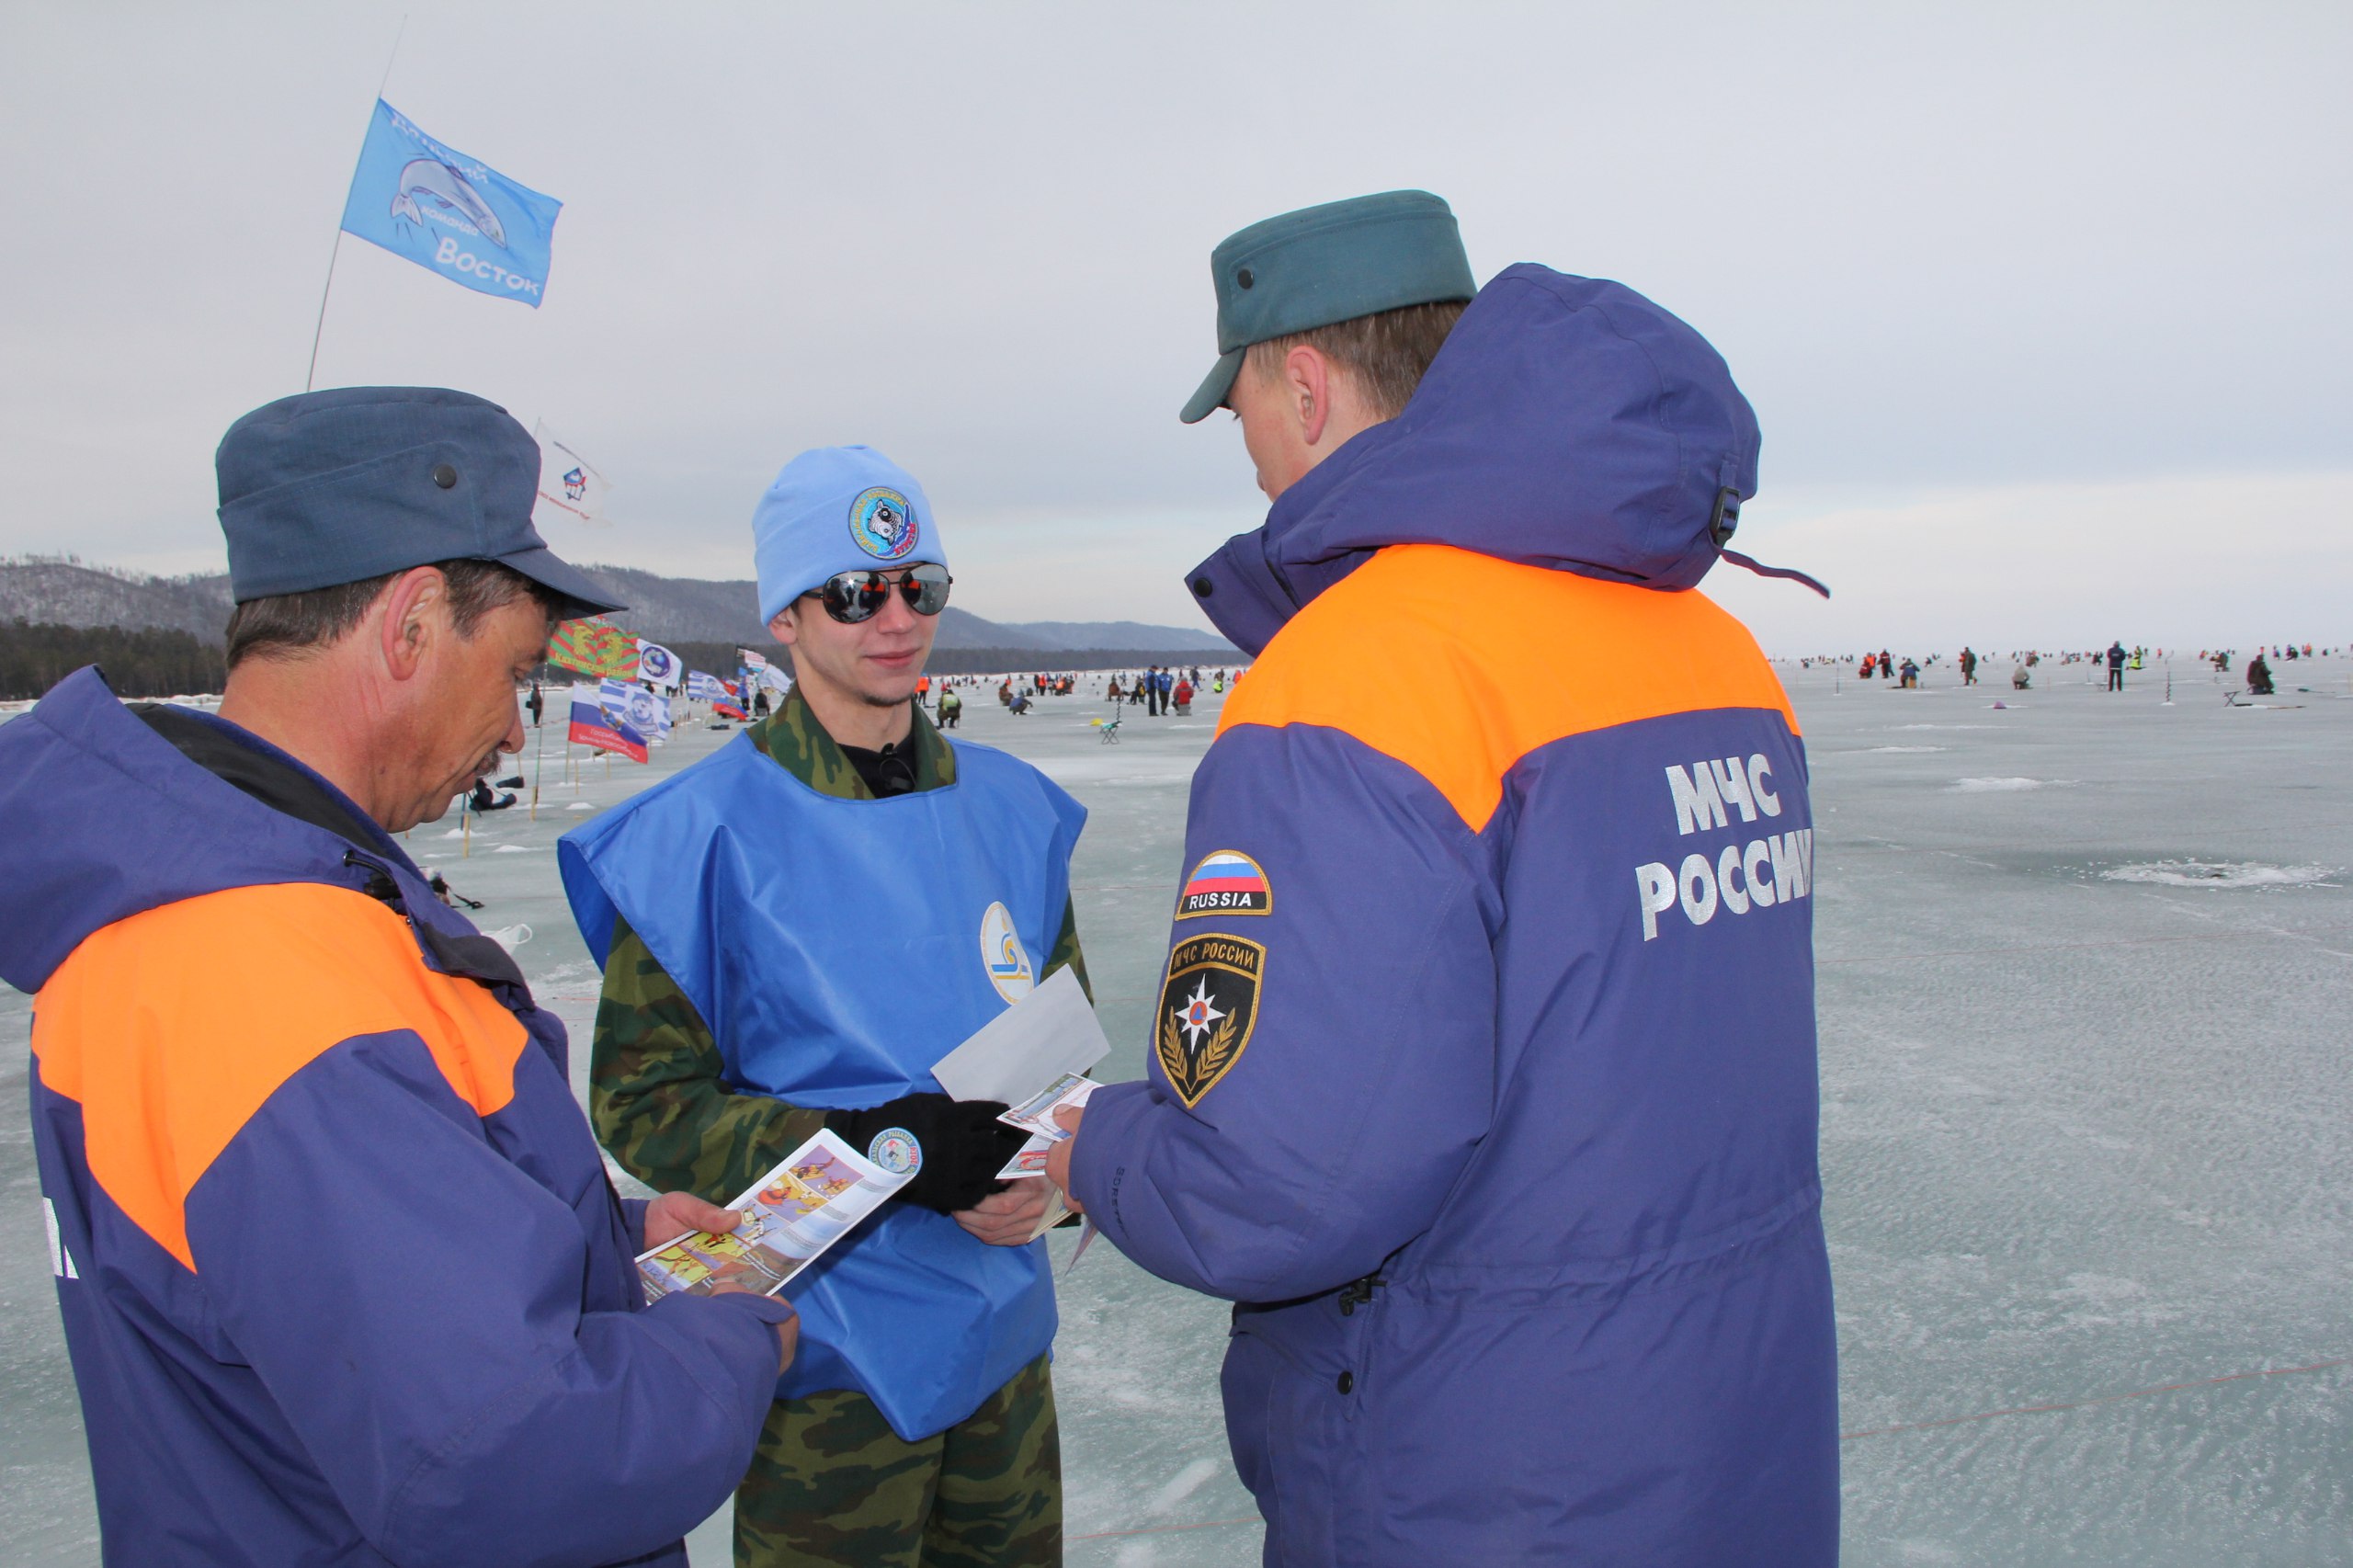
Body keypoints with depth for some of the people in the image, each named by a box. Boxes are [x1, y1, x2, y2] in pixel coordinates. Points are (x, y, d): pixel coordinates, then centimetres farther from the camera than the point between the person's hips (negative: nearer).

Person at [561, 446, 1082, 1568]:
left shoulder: (1010, 808, 2)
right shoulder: (707, 833, -13)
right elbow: (644, 1104, -12)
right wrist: (881, 1148, -23)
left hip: (1002, 1320, 5)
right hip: (830, 1348, -5)